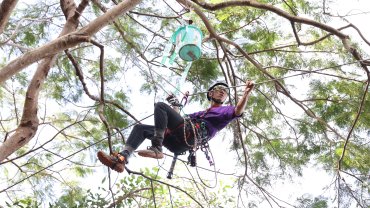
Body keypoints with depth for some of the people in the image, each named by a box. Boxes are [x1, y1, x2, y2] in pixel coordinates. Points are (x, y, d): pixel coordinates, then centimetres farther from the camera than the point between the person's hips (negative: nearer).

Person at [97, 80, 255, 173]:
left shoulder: (225, 111, 20)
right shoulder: (200, 113, 41)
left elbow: (238, 111, -5)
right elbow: (179, 120, 44)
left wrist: (247, 93, -18)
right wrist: (175, 107, 34)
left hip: (190, 133, -8)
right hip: (179, 144, 8)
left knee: (160, 106, -18)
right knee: (140, 128, 4)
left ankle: (156, 149, -31)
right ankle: (121, 159, -19)